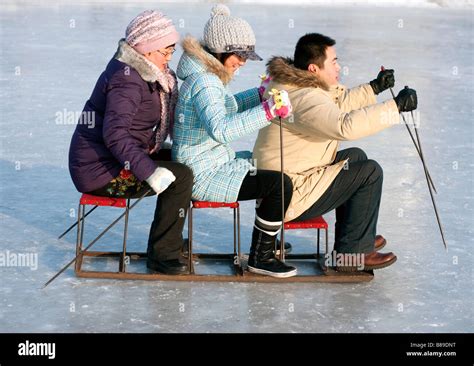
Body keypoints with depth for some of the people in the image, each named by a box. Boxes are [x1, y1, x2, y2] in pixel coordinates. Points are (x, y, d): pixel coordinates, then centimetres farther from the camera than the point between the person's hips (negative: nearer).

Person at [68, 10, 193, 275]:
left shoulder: (140, 72, 11)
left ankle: (168, 239, 24)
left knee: (178, 159, 18)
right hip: (100, 171, -11)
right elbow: (115, 134, -32)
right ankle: (162, 254, -10)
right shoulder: (126, 79, -21)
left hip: (116, 159, 11)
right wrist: (150, 171, -36)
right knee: (180, 176, -19)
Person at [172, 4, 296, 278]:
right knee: (280, 185, -19)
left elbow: (227, 107, 29)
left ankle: (267, 239, 34)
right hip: (203, 176, -11)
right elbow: (220, 129, -40)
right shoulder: (204, 82, -23)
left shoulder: (207, 74, 9)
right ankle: (260, 258, -5)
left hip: (214, 162, 11)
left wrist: (262, 93, 15)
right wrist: (267, 111, -44)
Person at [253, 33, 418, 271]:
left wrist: (375, 88, 10)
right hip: (290, 199, -11)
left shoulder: (291, 84, 8)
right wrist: (396, 106, -35)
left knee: (356, 156, 23)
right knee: (370, 172, -9)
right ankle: (353, 253, -2)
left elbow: (338, 105, 21)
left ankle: (351, 237, 30)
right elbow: (345, 125, -41)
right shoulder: (304, 99, -26)